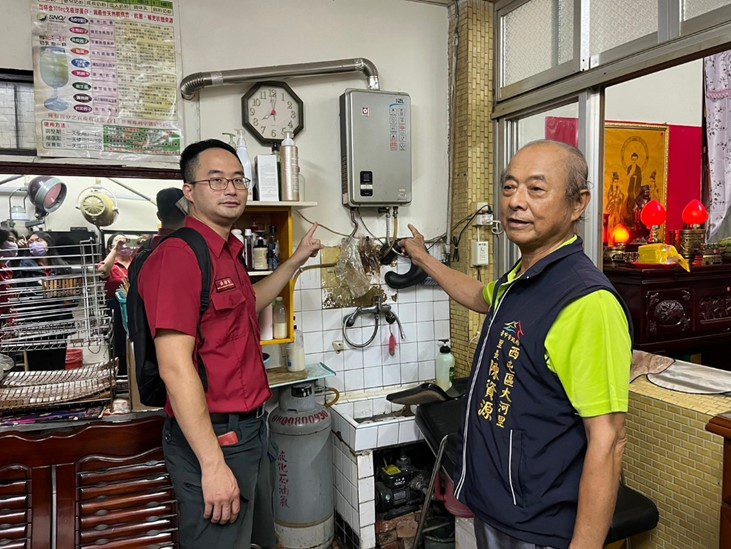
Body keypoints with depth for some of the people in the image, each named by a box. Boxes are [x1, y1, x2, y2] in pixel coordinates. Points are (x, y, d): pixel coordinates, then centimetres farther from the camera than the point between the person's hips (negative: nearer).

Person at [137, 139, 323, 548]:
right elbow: (175, 367, -24)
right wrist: (214, 464, -23)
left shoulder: (229, 253, 11)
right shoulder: (178, 254, -19)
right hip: (212, 438, -10)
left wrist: (296, 261, 29)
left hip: (251, 429, 10)